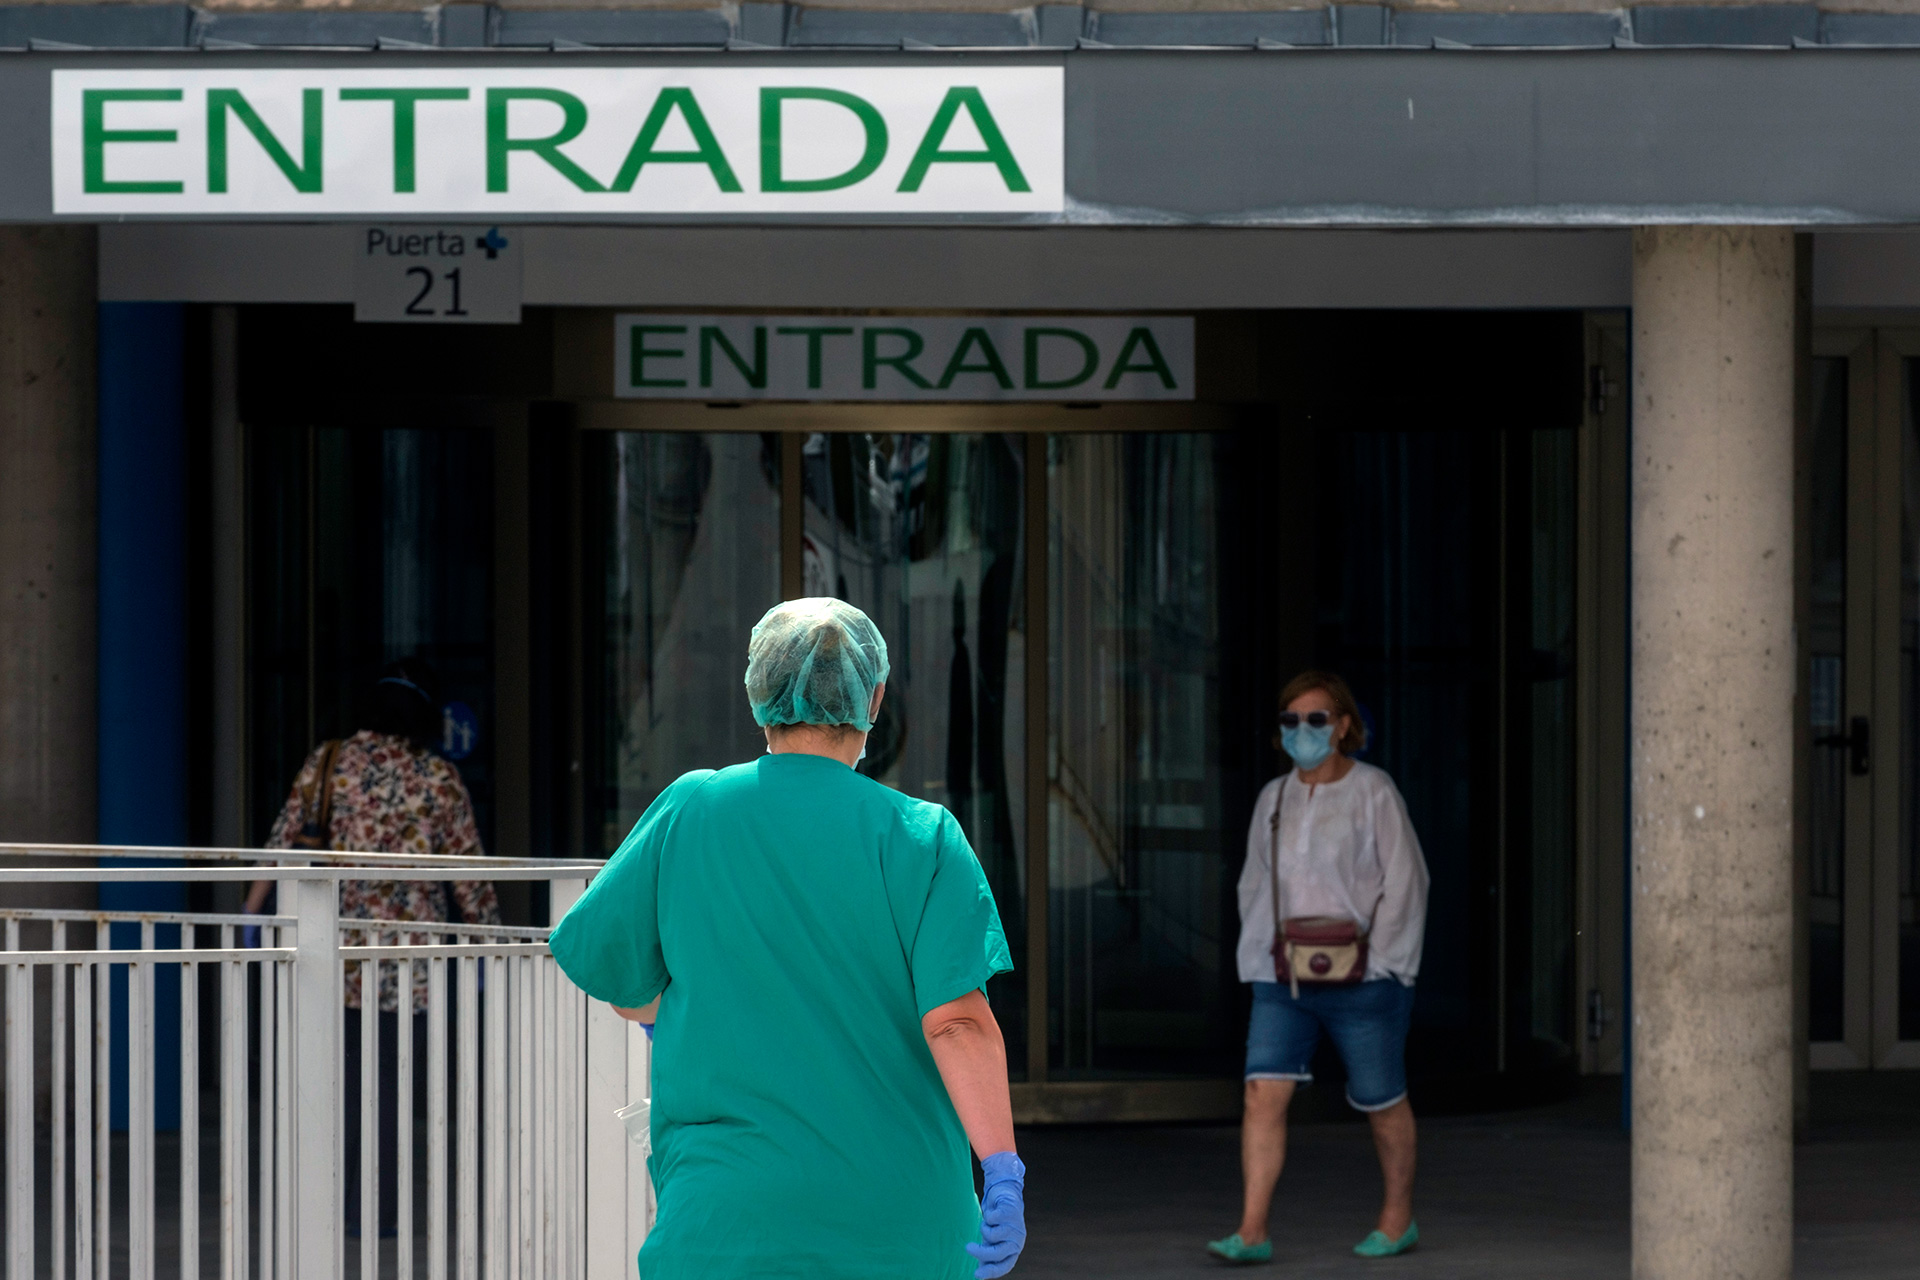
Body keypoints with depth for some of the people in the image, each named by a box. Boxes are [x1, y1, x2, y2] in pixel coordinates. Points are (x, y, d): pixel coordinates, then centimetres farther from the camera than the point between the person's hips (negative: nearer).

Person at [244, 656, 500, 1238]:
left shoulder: (327, 762, 4)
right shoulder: (438, 780, -3)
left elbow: (283, 841, 3)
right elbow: (468, 871, 0)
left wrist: (249, 914, 8)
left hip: (332, 944, 3)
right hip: (405, 947, -3)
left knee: (341, 1074, 13)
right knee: (392, 1076, 2)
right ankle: (372, 1211, 2)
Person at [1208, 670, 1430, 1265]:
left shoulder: (1372, 791, -6)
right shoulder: (1274, 798, 9)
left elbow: (1405, 881, -8)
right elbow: (1255, 886, 15)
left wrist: (1372, 961, -13)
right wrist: (1262, 958, 4)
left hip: (1361, 980, -4)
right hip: (1284, 981, 4)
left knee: (1382, 1102, 8)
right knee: (1263, 1092, -9)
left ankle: (1398, 1218, 27)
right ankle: (1252, 1232, -12)